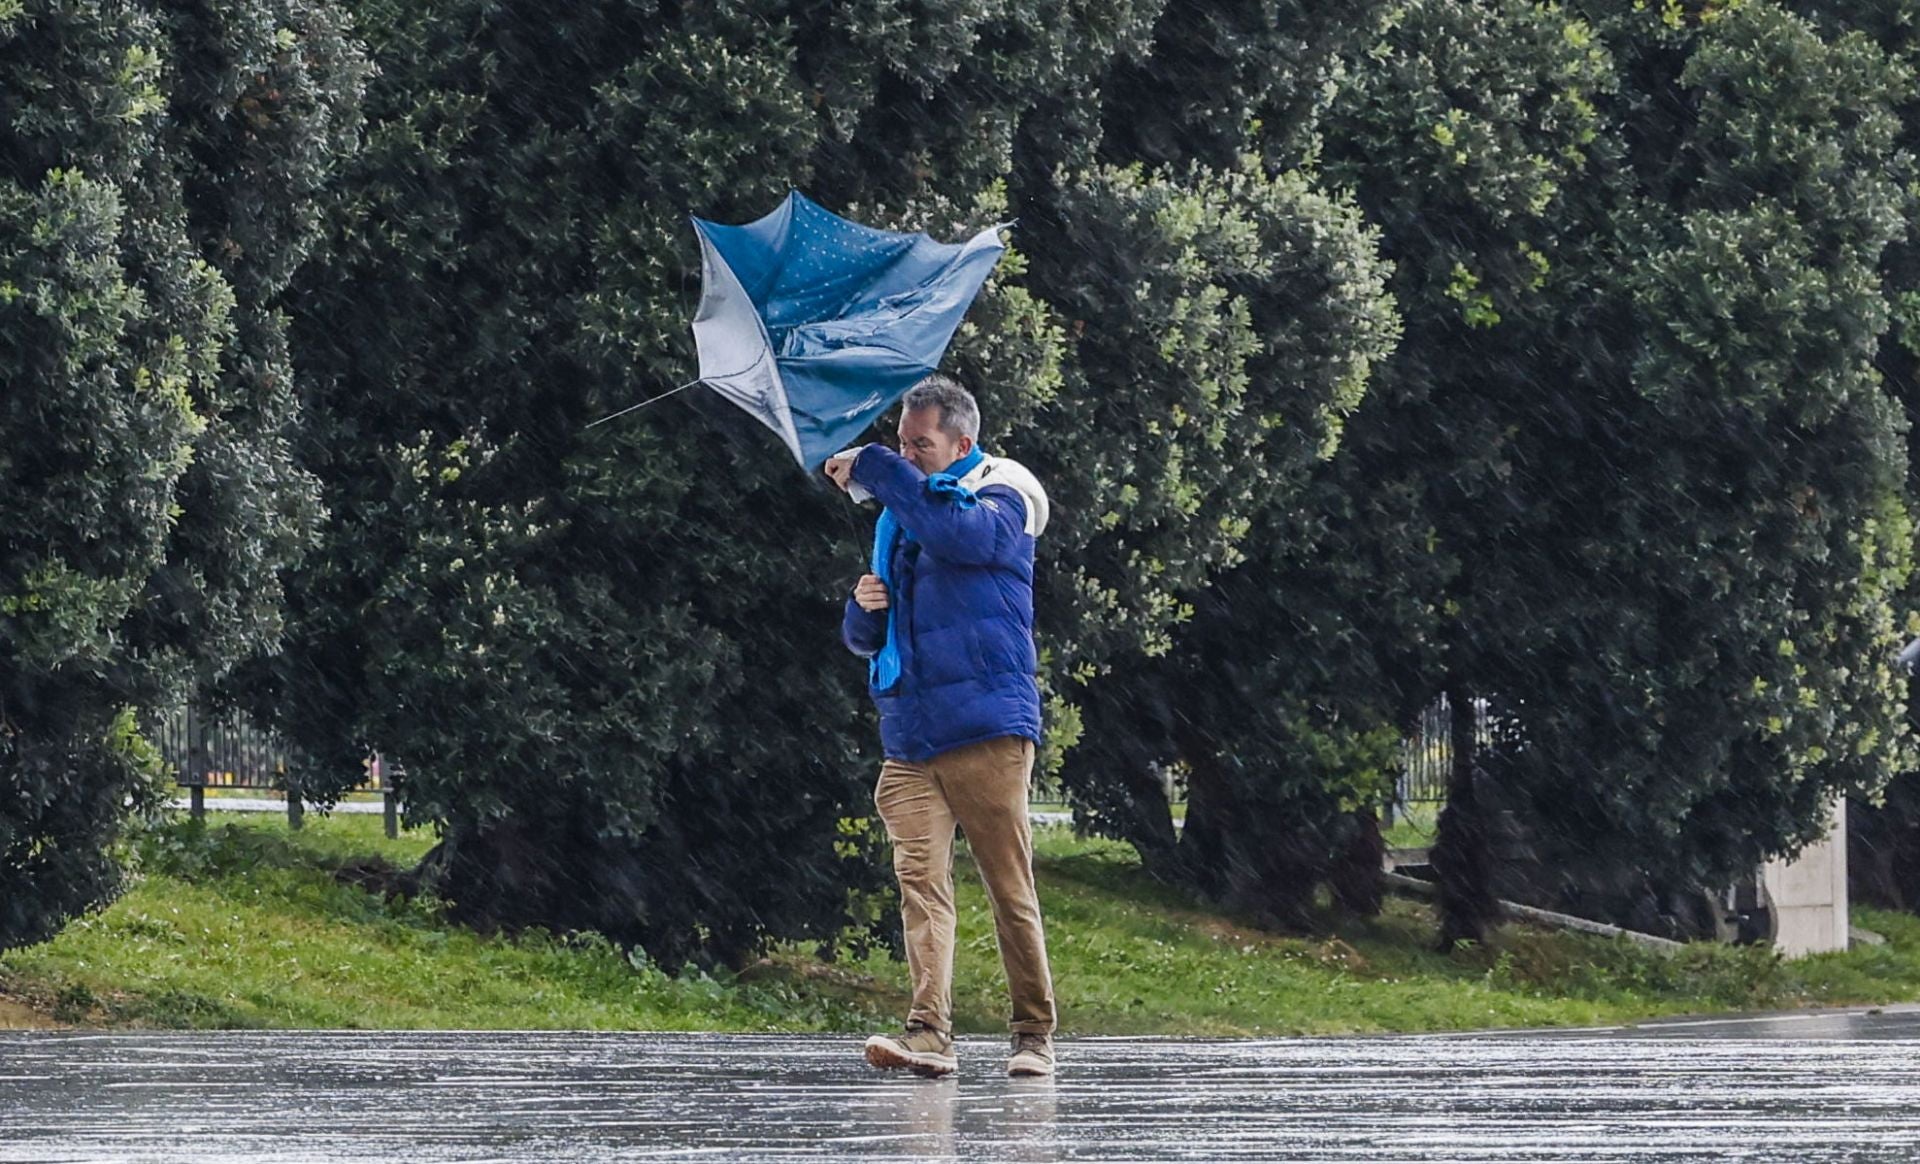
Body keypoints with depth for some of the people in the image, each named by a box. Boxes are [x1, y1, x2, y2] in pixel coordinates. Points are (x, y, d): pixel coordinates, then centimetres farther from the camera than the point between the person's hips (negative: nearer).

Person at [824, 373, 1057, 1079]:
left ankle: (1034, 1035, 8)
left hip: (987, 734, -5)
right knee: (920, 880, -10)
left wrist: (873, 470, -16)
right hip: (910, 741, 5)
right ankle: (929, 1033, -20)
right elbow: (866, 640, 27)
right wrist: (865, 610, 2)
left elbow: (963, 535, -24)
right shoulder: (897, 517, 20)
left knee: (1010, 888, -1)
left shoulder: (1002, 496, 2)